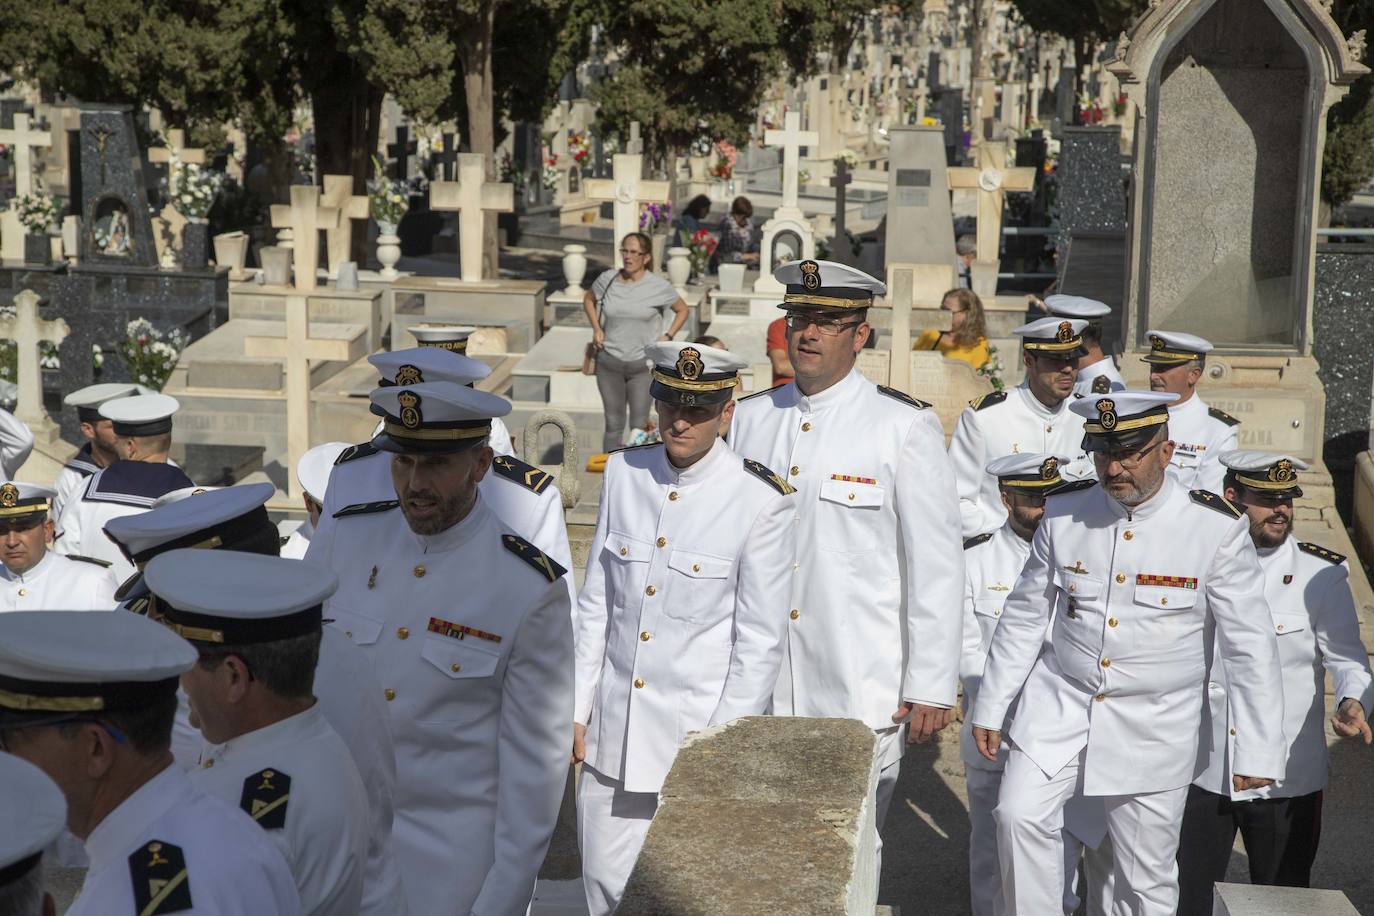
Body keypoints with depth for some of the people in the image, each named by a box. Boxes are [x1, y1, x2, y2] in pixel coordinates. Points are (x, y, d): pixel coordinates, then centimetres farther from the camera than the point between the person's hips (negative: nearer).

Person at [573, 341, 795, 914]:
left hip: (701, 734, -4)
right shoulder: (623, 474, 1)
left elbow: (761, 642, -9)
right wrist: (575, 710, 7)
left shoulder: (762, 502, -12)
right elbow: (595, 603, 8)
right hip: (613, 733, 4)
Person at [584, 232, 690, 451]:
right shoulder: (608, 279, -2)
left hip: (642, 364, -2)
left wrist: (667, 337, -4)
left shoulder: (658, 287, -7)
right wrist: (596, 328, 4)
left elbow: (682, 310, 9)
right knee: (613, 425, 9)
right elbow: (588, 299, 18)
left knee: (640, 427, 1)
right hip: (609, 363, 2)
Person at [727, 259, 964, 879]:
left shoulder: (906, 427, -5)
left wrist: (932, 686, -5)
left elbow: (937, 564, -4)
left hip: (861, 694, -3)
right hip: (759, 688, 4)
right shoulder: (749, 418, 8)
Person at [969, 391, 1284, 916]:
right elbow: (1024, 618, 7)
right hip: (1059, 705, 2)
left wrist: (1257, 751, -8)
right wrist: (990, 709, 9)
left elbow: (1249, 646, -7)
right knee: (1020, 813, -17)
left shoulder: (1216, 528, -11)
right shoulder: (1063, 517, -3)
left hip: (1154, 729, -2)